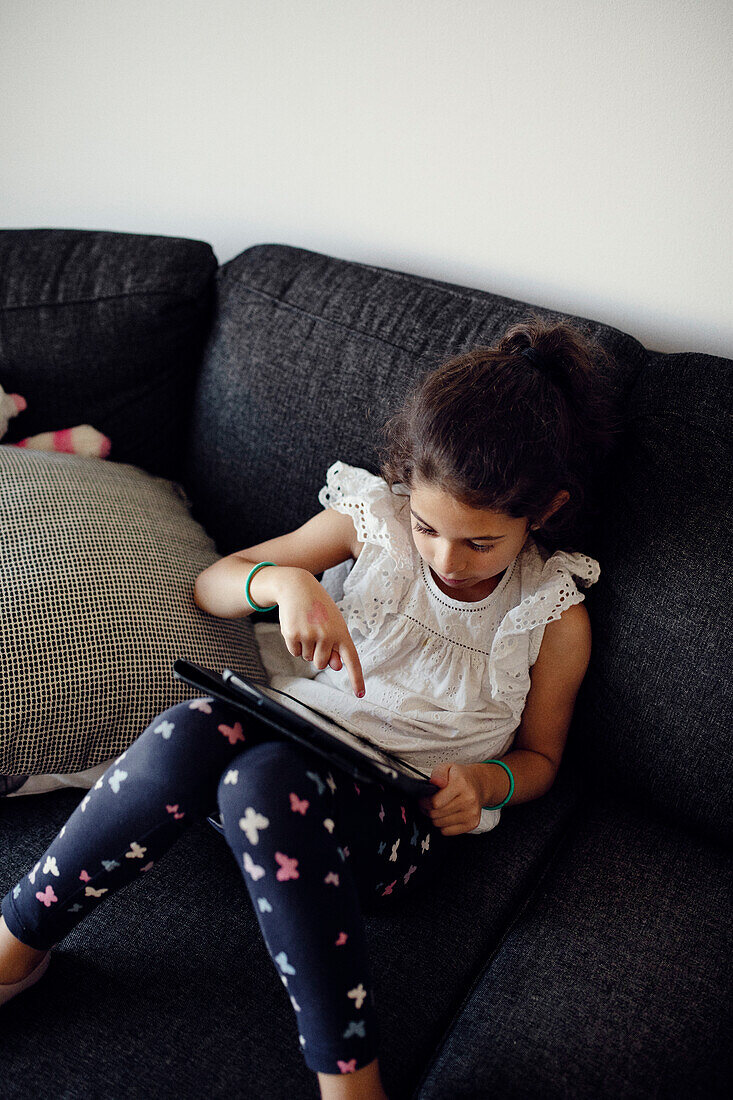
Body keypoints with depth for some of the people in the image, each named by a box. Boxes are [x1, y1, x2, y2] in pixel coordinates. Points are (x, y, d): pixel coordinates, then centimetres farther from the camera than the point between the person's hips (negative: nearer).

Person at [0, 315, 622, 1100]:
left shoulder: (556, 614, -3)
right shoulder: (370, 518, -2)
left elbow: (540, 756, 10)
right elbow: (209, 585, 3)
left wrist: (483, 784, -13)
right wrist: (283, 580, -20)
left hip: (406, 818, -2)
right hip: (297, 740, 3)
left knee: (266, 778, -36)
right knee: (189, 732, -33)